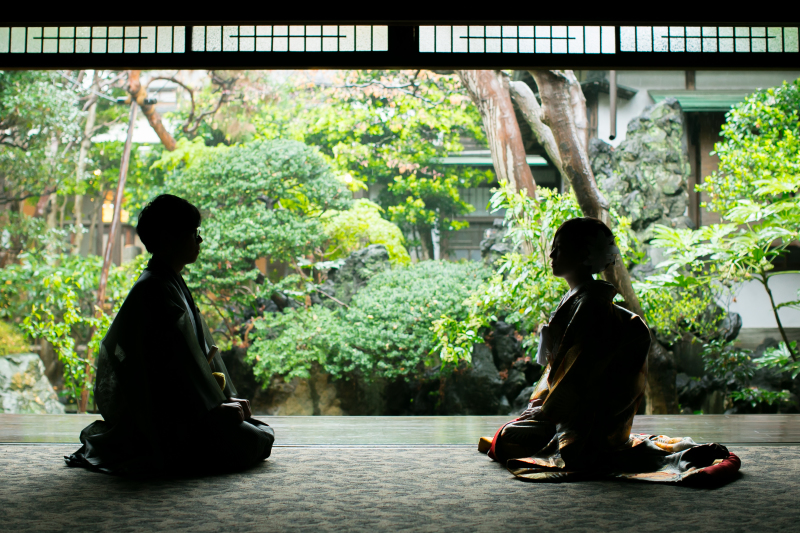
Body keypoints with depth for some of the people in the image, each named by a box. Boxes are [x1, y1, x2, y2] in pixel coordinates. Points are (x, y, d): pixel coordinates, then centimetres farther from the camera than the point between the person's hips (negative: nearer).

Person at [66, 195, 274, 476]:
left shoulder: (172, 283, 16)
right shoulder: (155, 289, -17)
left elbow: (202, 346, 15)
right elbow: (179, 358, -21)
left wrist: (226, 397, 9)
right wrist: (216, 405, -16)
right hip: (163, 414, -11)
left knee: (263, 434, 10)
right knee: (253, 442, -17)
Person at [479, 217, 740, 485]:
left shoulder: (591, 303, -18)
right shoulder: (573, 299, 14)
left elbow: (583, 369, -21)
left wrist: (546, 411, -16)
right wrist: (538, 403, 10)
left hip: (589, 421, -10)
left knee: (508, 438, -17)